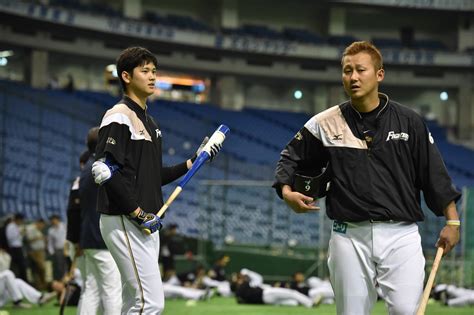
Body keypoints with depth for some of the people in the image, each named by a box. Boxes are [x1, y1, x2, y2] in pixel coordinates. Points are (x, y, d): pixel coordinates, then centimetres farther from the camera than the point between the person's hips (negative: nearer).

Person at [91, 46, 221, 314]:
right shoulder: (119, 117, -10)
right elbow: (105, 171, -20)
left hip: (146, 225, 10)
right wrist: (137, 213, -20)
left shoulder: (150, 122, 20)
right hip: (124, 222, -10)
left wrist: (193, 162, 13)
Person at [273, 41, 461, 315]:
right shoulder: (325, 124, 5)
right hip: (349, 237, 1)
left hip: (401, 234, -1)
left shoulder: (408, 121, 4)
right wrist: (287, 191, -2)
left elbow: (434, 173, 6)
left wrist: (452, 220, 1)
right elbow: (291, 158, 17)